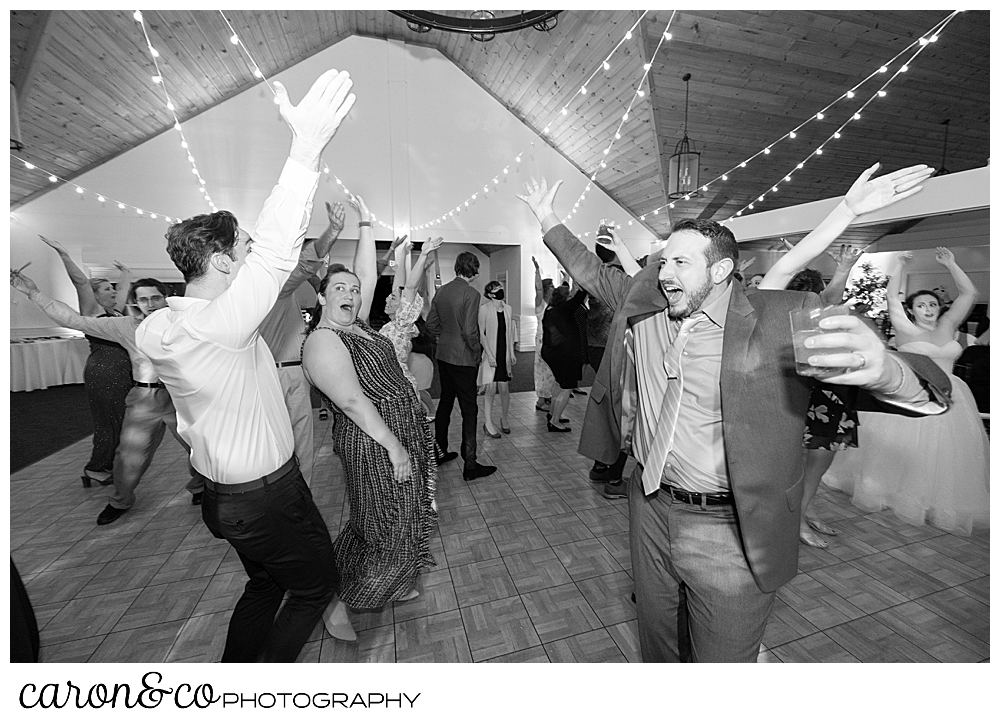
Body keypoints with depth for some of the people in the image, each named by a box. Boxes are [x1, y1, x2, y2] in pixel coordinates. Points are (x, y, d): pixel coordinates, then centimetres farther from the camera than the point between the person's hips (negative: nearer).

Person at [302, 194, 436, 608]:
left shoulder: (354, 326, 8)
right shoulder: (322, 341, -17)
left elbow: (367, 275, 10)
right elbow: (353, 402, -24)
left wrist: (367, 224, 9)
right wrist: (394, 446, -24)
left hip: (401, 436, 9)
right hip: (375, 446, -9)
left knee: (399, 522, 21)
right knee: (384, 529, 6)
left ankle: (392, 585, 43)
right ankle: (338, 602, 30)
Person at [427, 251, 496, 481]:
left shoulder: (441, 291, 5)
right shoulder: (471, 293, -17)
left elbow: (431, 323, 9)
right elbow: (469, 331, -22)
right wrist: (477, 350, -7)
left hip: (443, 356, 7)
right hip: (463, 359, -7)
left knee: (445, 402, 19)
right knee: (469, 410, -1)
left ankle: (440, 452, 32)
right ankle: (470, 465, 4)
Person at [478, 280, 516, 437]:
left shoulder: (507, 308, 8)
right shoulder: (484, 308, -9)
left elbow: (510, 331, 13)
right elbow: (481, 333, -10)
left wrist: (512, 353, 9)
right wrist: (490, 355, -14)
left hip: (504, 355, 4)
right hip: (490, 354, -4)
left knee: (505, 389, 7)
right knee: (491, 390, -1)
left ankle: (505, 419, 28)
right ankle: (488, 424, 11)